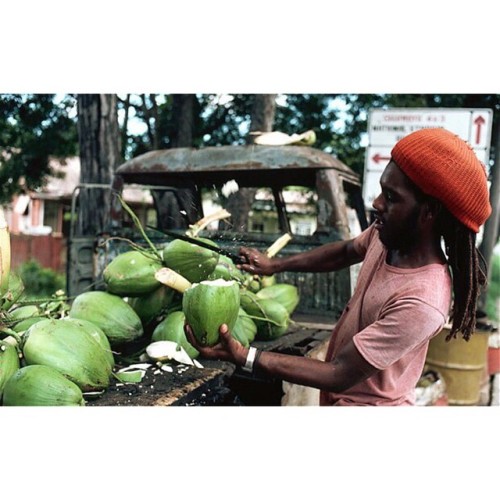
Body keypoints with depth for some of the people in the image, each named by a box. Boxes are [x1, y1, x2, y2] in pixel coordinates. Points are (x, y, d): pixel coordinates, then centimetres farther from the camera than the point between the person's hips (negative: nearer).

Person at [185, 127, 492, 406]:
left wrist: (242, 356, -32)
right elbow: (345, 251, 11)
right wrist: (275, 265, 2)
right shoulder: (388, 236, -12)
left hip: (365, 403, -7)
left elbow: (338, 375, -29)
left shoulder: (420, 303, -33)